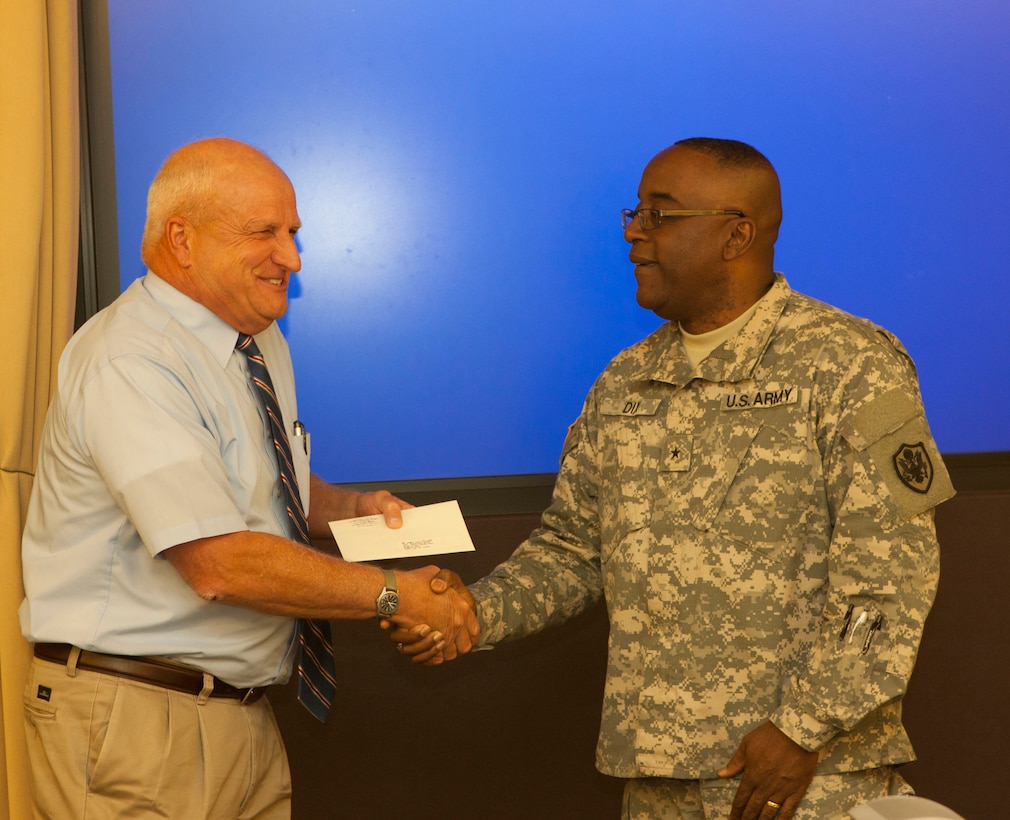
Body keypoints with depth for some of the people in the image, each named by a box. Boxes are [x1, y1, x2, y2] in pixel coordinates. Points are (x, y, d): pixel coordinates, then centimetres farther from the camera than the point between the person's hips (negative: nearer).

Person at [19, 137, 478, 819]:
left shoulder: (263, 343, 10)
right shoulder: (129, 364, -20)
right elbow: (221, 564, -26)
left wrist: (354, 508, 3)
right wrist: (393, 595, -19)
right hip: (139, 722, -8)